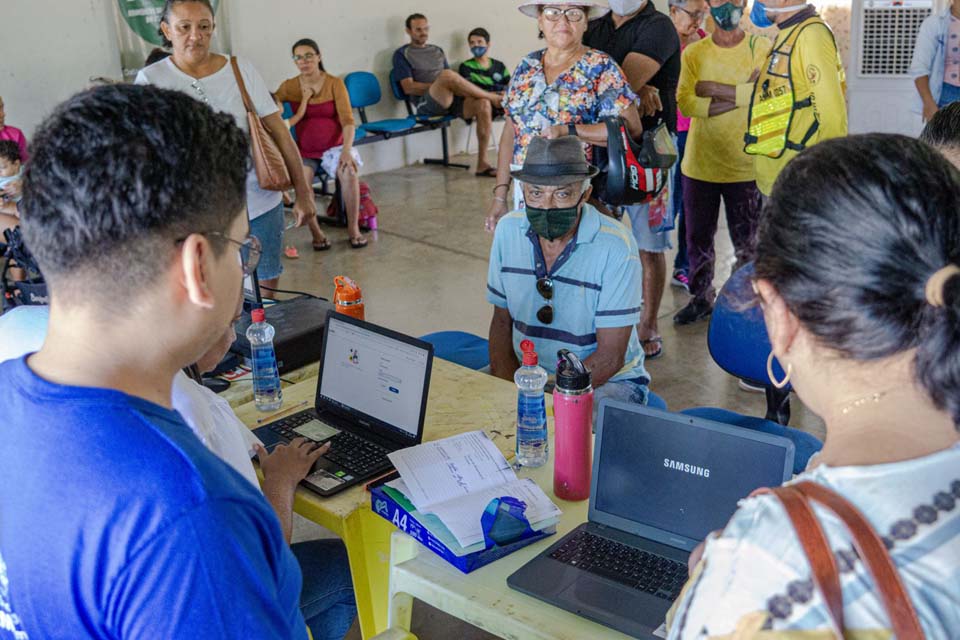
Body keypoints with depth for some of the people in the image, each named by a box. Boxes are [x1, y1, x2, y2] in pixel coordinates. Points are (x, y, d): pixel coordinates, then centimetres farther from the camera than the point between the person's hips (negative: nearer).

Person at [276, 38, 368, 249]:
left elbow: (347, 120, -11)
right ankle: (316, 232, -13)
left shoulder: (335, 83, -3)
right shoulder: (289, 86, 2)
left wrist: (346, 150, -25)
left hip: (335, 145, -1)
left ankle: (354, 228, -17)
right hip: (305, 150, 1)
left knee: (349, 172, -32)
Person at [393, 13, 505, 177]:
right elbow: (408, 88, -3)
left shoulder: (437, 51, 27)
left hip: (449, 99, 6)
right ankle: (493, 97, -15)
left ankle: (482, 164, -22)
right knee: (447, 75, -35)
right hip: (426, 105, -6)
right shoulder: (402, 53, 10)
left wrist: (445, 87, -3)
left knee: (483, 105, -24)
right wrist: (437, 86, -11)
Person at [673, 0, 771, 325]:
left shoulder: (760, 48, -2)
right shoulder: (694, 52, 3)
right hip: (699, 164, 2)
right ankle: (701, 297, 29)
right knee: (698, 238, 13)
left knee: (747, 243, 8)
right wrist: (739, 95, -17)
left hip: (744, 165, -2)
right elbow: (684, 101, -11)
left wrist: (714, 89, -15)